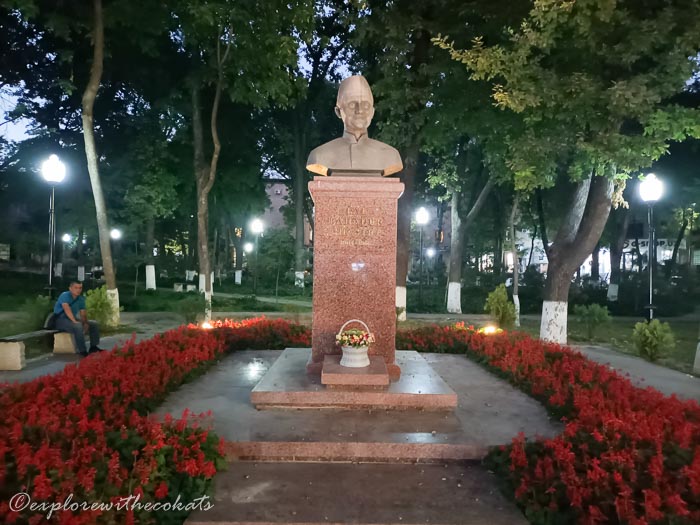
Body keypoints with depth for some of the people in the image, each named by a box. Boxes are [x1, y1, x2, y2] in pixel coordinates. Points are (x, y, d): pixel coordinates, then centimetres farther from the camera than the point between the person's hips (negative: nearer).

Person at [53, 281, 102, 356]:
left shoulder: (81, 299, 8)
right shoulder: (65, 295, -14)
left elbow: (83, 313, 4)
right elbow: (67, 309, -30)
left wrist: (85, 323, -16)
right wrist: (74, 321, -39)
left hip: (73, 319, 8)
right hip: (61, 320, -8)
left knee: (94, 324, -1)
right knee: (78, 326, -36)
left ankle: (93, 347, -1)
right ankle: (82, 351, -33)